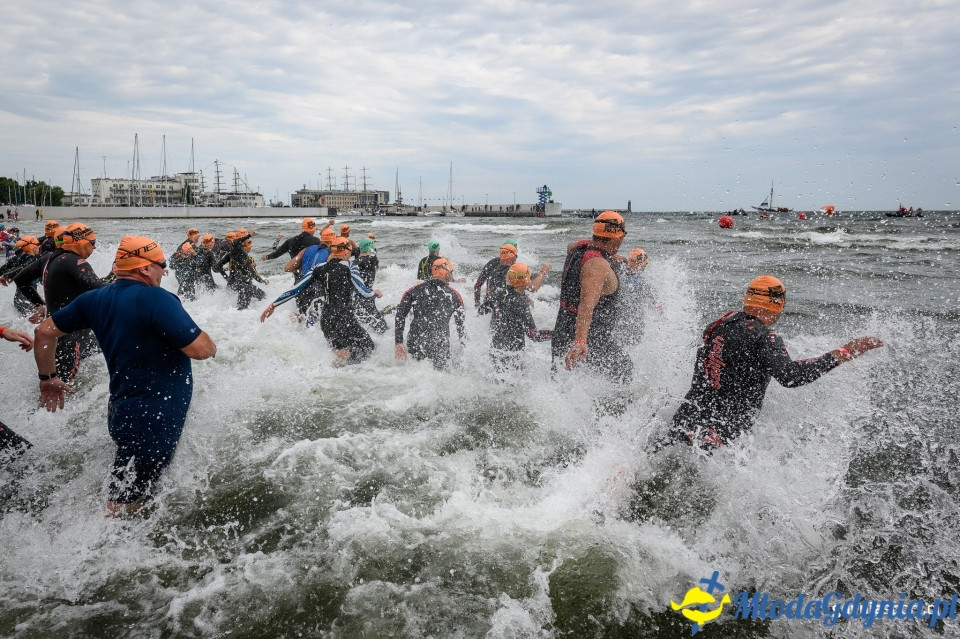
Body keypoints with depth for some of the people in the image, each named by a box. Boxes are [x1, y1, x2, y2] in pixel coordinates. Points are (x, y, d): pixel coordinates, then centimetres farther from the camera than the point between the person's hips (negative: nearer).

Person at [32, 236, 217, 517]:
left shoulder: (96, 299, 6)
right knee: (122, 508, 1)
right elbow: (200, 349, -24)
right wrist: (212, 346, -1)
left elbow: (45, 331, 14)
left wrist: (48, 378, 26)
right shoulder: (157, 299, -19)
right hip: (152, 420, -8)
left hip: (124, 411, 8)